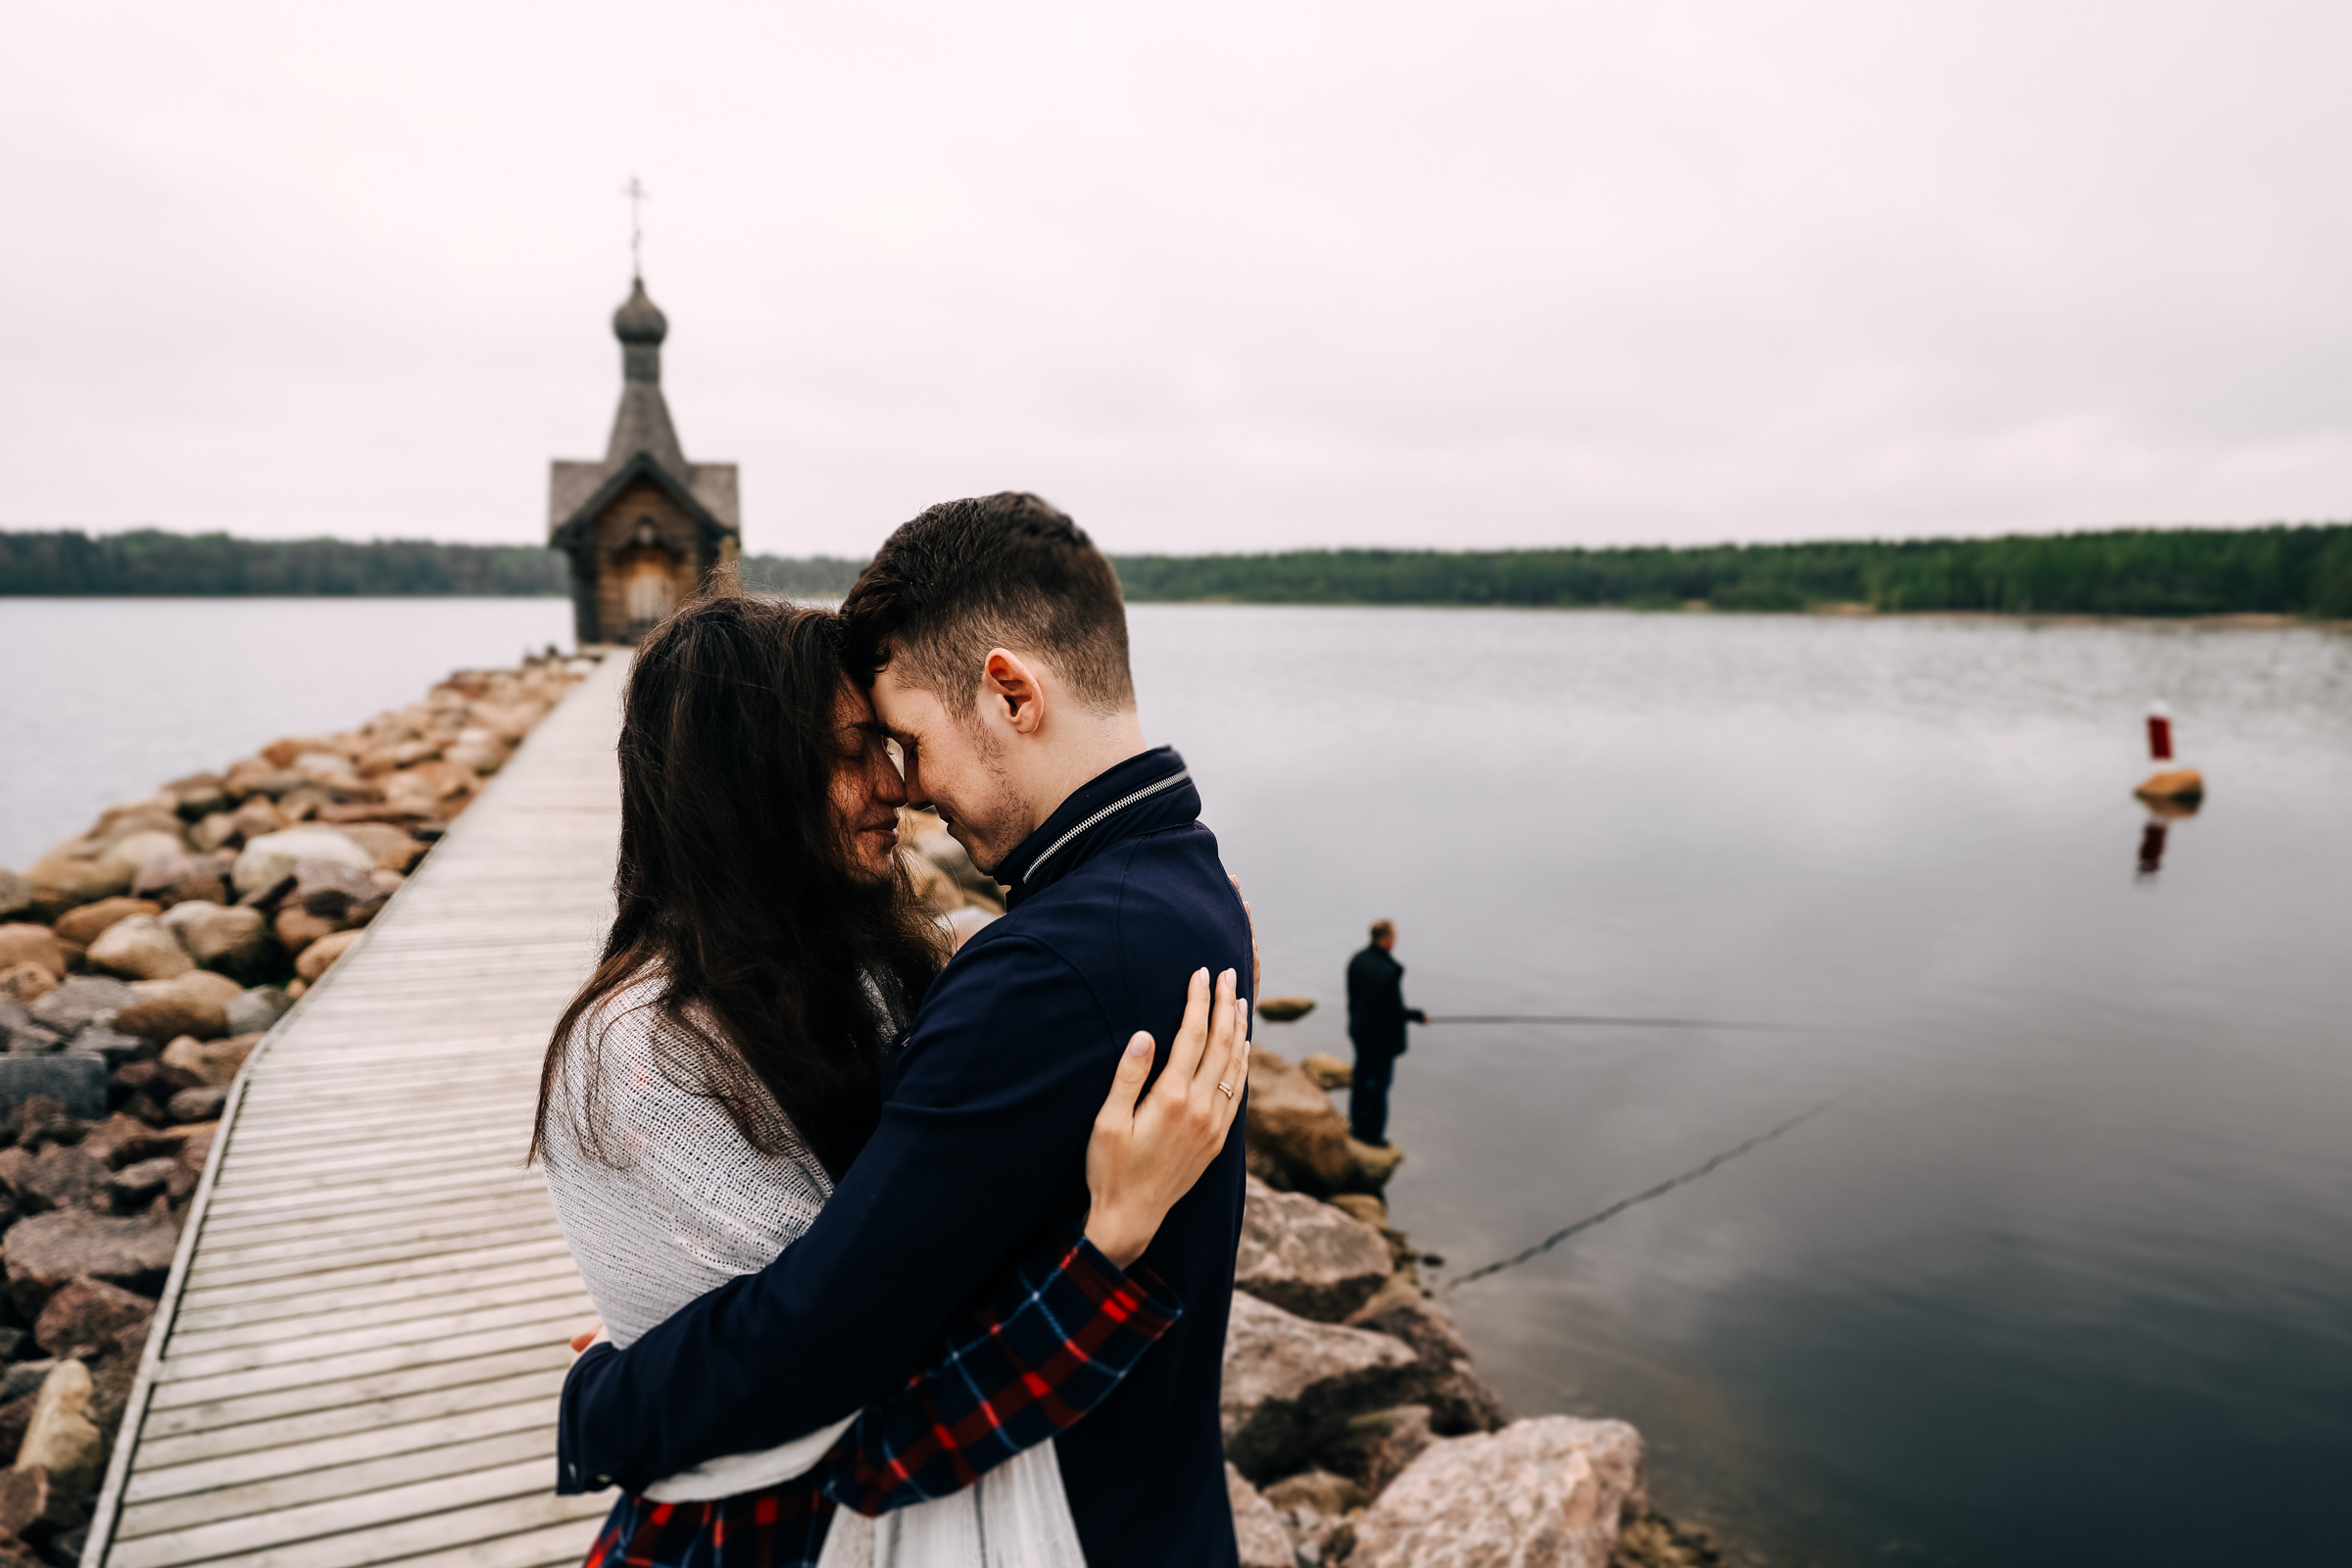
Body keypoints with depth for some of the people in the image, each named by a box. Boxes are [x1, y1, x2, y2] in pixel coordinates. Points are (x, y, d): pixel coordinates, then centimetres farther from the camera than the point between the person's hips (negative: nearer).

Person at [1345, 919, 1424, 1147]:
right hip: (1383, 1036, -7)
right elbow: (1395, 1010, -24)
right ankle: (1373, 1134, 25)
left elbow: (1352, 997, 3)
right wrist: (1419, 1015, -7)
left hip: (1360, 1031, 7)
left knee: (1361, 1077, 21)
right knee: (1380, 1083, 10)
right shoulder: (1390, 971, -31)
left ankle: (1358, 1126, 37)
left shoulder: (1357, 960, -7)